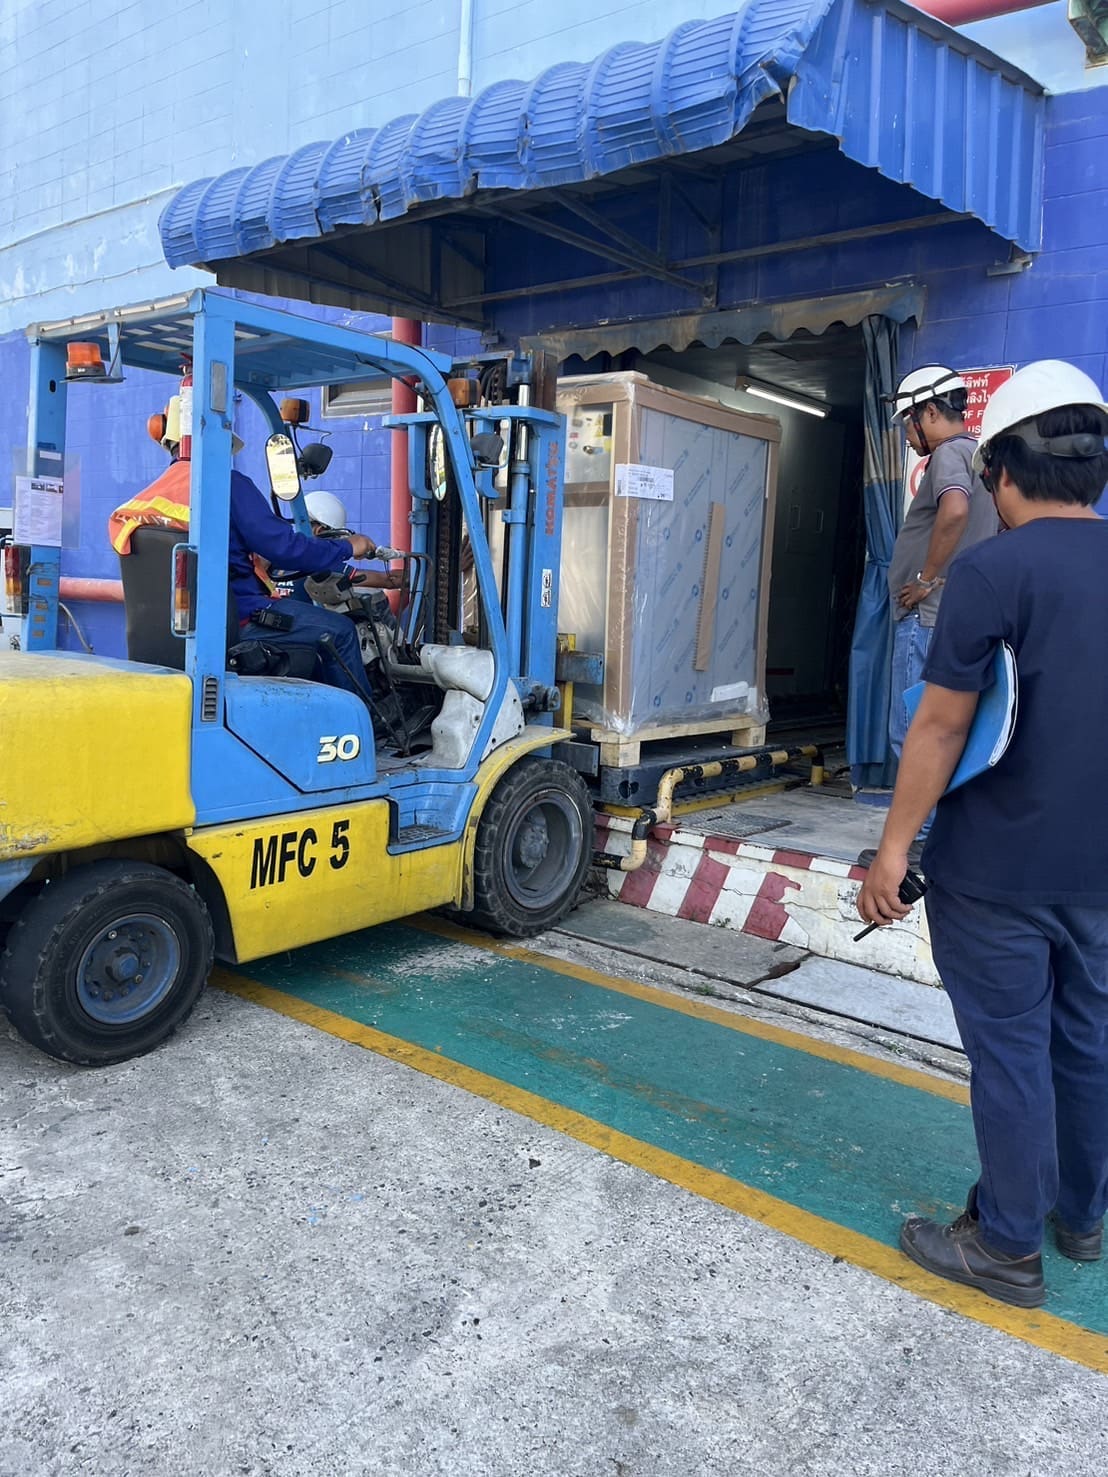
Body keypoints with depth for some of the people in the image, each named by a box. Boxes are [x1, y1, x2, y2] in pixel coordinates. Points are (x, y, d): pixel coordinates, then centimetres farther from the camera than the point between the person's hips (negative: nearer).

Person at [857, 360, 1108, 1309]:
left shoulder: (992, 571, -16)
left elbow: (943, 726, -18)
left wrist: (895, 846, -11)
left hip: (997, 869, -6)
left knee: (1010, 1052, 6)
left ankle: (1007, 1247, 21)